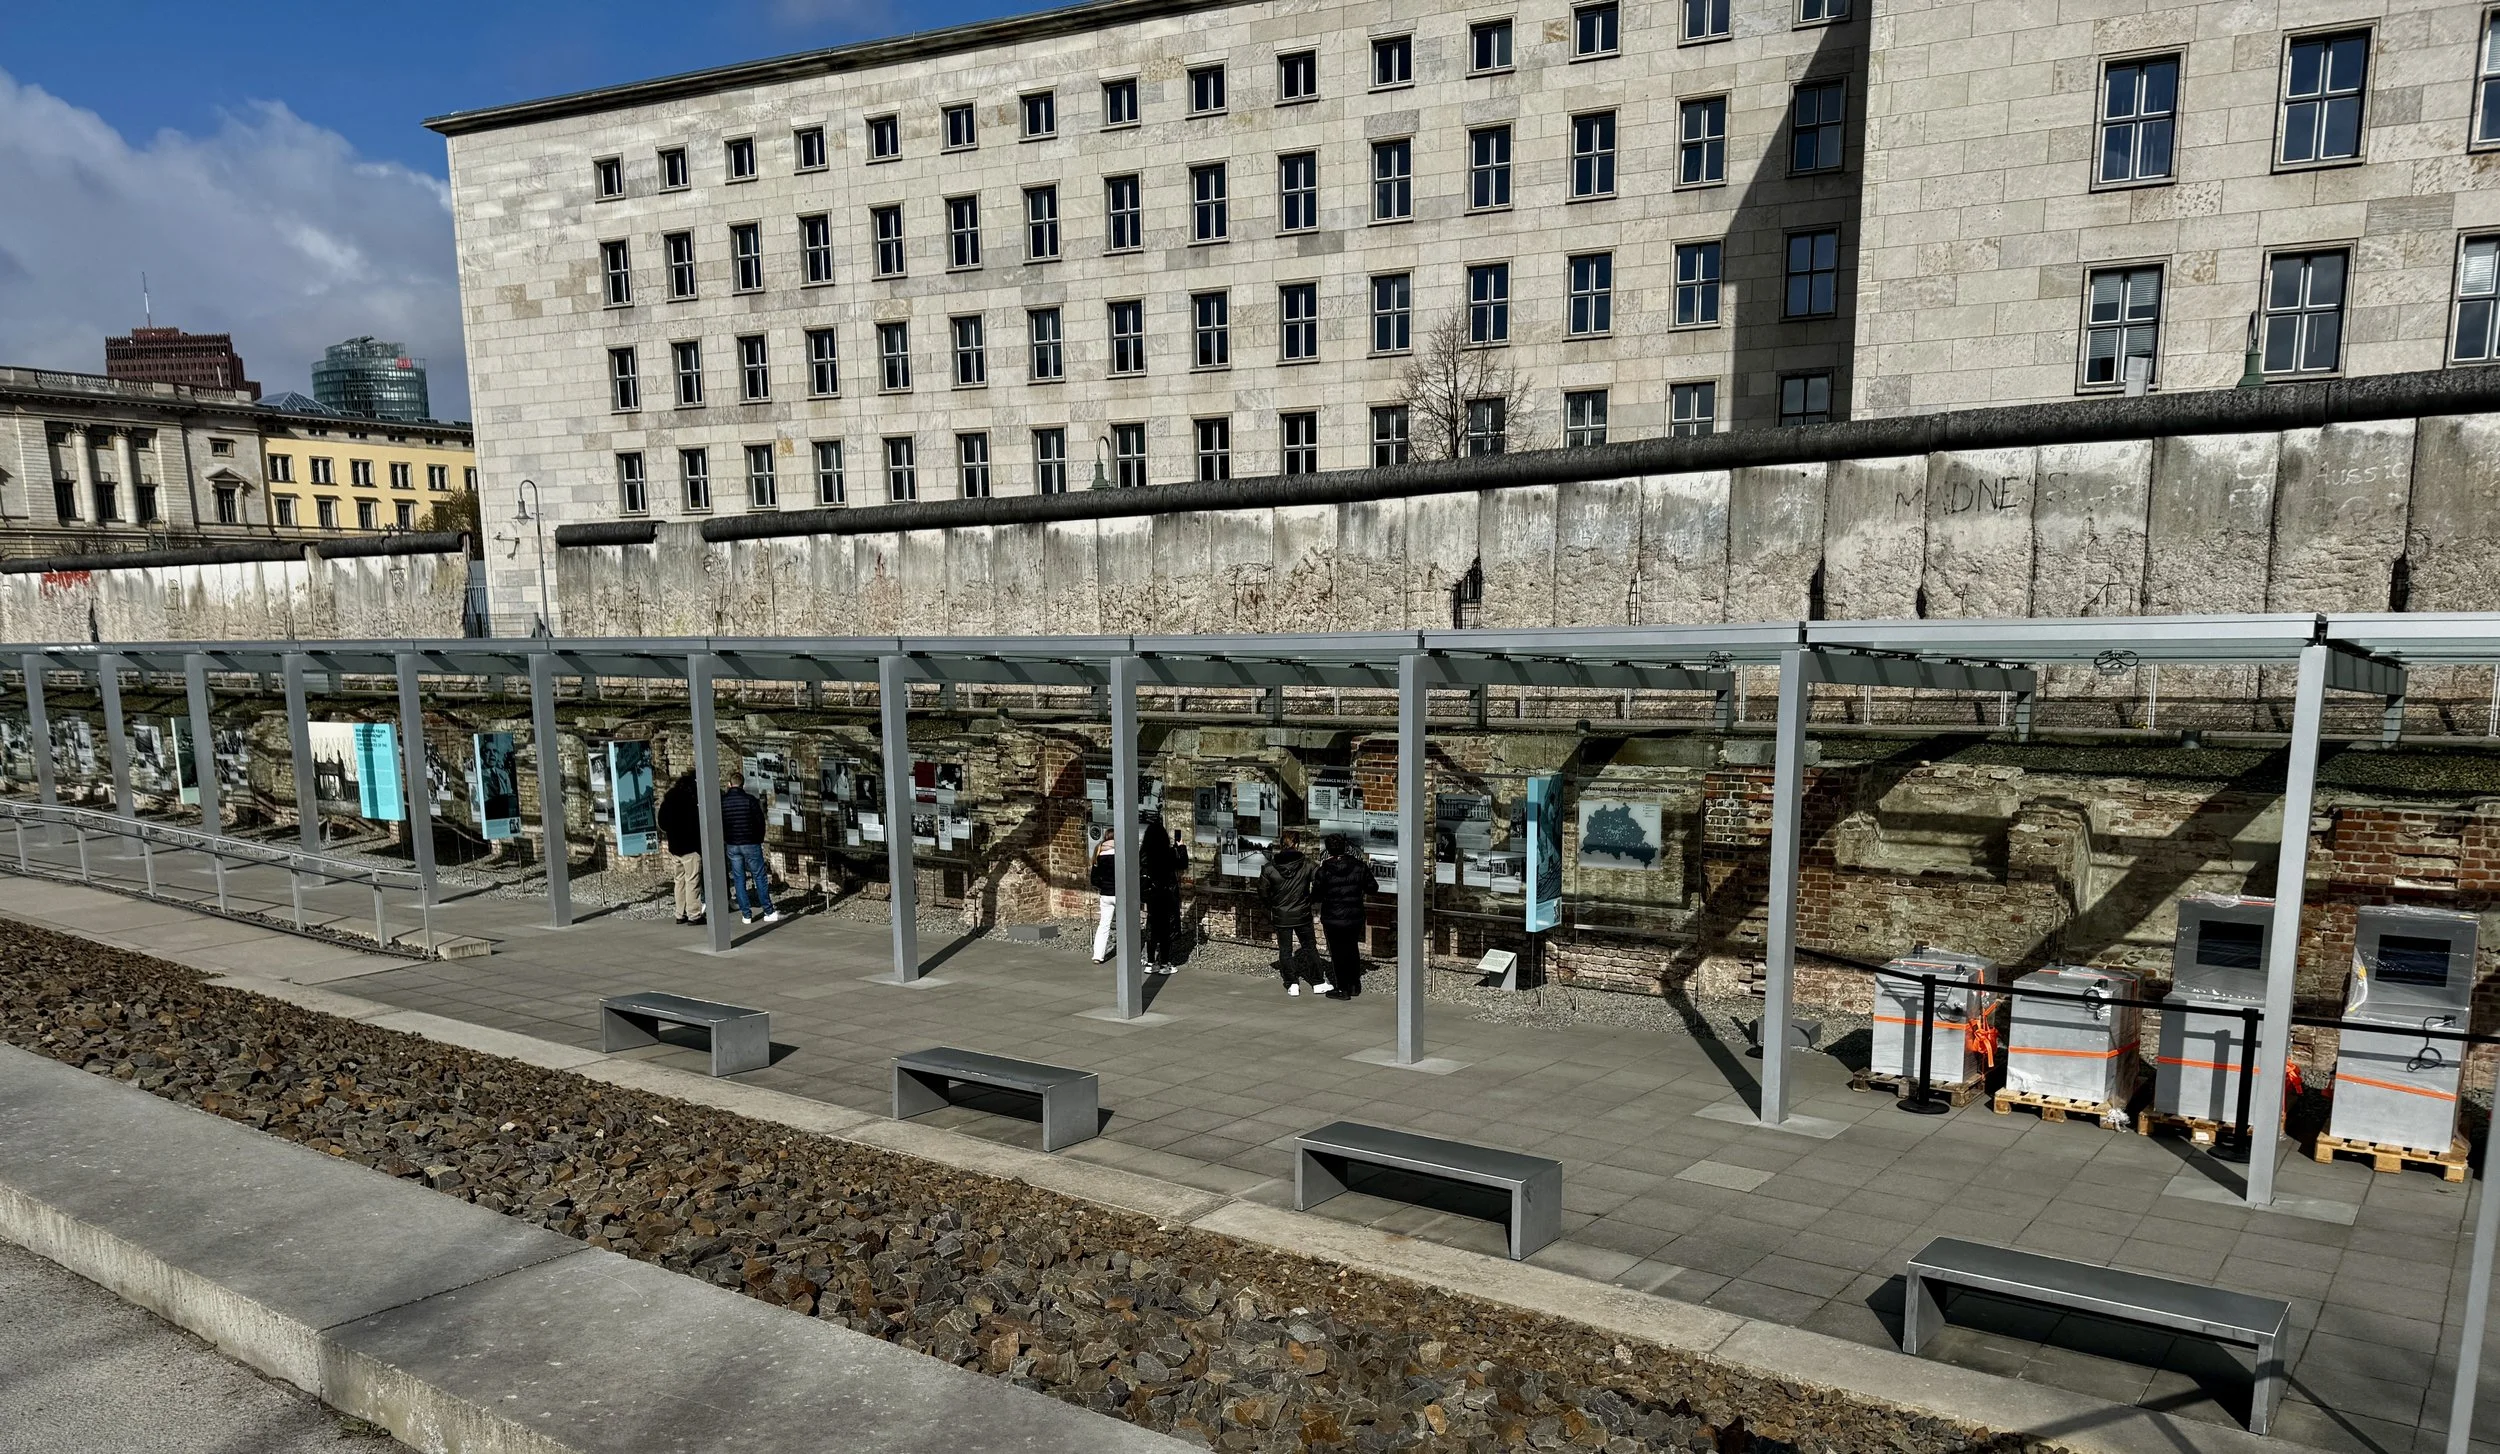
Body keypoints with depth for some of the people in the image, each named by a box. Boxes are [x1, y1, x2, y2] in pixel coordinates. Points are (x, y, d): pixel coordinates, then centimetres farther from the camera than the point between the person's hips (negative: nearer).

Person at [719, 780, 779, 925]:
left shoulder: (722, 801, 0)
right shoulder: (749, 799, -9)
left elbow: (718, 825, 5)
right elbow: (760, 821, -6)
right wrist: (760, 840, 8)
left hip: (732, 846, 3)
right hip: (750, 844, -3)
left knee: (738, 880, 8)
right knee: (760, 877, 4)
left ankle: (746, 915, 7)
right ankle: (769, 912, 5)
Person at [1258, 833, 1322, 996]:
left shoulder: (1269, 869, -11)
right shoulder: (1306, 865, -12)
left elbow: (1263, 893, -3)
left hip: (1281, 917, 0)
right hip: (1303, 915, 0)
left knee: (1285, 950, 12)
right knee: (1310, 947, 15)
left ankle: (1292, 984, 10)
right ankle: (1317, 983, 18)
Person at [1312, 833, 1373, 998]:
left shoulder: (1324, 871, -15)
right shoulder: (1359, 866, -6)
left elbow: (1316, 897, -7)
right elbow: (1371, 888, 6)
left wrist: (1313, 903, 15)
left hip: (1332, 919, -4)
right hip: (1355, 917, 4)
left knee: (1337, 953, 7)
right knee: (1352, 949, 19)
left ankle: (1342, 989, 12)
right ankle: (1355, 986, 27)